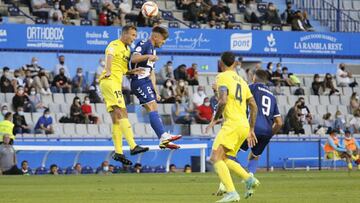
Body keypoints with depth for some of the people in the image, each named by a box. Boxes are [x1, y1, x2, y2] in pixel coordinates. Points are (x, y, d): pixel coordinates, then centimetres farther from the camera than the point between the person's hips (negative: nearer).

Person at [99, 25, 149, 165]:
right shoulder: (115, 45, -5)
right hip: (109, 81, -10)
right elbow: (109, 55, -26)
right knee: (122, 112, -19)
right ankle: (133, 146, -28)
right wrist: (108, 71, -45)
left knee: (116, 119, 6)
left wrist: (133, 72, 7)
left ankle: (118, 152, 5)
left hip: (116, 83, 10)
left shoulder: (127, 50, 24)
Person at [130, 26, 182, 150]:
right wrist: (148, 56, -35)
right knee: (152, 108, -18)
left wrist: (156, 91, 21)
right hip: (140, 80, -10)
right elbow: (133, 58, -22)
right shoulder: (144, 45, -5)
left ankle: (163, 141, 7)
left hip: (147, 82, 10)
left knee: (154, 110, 8)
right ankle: (164, 136, -29)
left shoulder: (153, 50, 24)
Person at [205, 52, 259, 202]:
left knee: (216, 157, -15)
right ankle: (249, 179, 5)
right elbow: (254, 107, 21)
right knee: (222, 158, 18)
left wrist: (215, 119, -4)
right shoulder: (241, 81, 21)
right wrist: (251, 130, 25)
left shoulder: (222, 77, -2)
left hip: (232, 123, -8)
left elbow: (223, 101, -17)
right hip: (244, 126, 8)